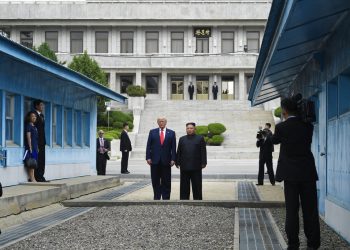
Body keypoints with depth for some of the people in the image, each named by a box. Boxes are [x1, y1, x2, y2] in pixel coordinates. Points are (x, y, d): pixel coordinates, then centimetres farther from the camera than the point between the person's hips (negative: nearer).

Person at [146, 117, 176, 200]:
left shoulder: (171, 133, 4)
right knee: (155, 181, 6)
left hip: (166, 161, -1)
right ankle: (156, 197, 14)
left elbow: (173, 147, 1)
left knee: (166, 182, 3)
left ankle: (166, 198, 9)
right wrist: (148, 157, -6)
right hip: (155, 160, 1)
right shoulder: (152, 132, 6)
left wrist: (173, 159, -7)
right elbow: (148, 146, 3)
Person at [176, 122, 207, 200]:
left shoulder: (200, 138, 5)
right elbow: (179, 152, 11)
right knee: (184, 186, 4)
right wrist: (178, 163, 2)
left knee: (197, 186, 2)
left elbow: (203, 152, 1)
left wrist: (203, 163, -7)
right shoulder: (182, 139, 13)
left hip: (196, 167, -2)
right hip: (184, 167, 2)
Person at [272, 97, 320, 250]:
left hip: (291, 174, -2)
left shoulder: (281, 127, -7)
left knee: (292, 210, 3)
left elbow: (274, 140, 12)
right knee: (310, 209, 5)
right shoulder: (308, 126, 0)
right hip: (308, 173, 2)